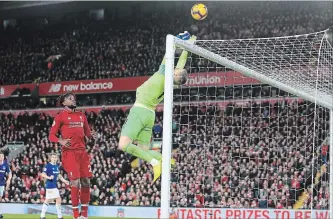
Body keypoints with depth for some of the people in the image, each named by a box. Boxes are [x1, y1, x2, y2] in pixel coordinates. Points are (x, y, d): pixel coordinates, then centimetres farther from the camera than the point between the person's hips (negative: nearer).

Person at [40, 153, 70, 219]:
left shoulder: (57, 166, 14)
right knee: (58, 199, -11)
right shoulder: (48, 166, -10)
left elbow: (59, 175, 25)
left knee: (47, 200, 10)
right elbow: (43, 174, -16)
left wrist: (64, 181, 18)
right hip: (50, 185, -8)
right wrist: (49, 177, -33)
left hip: (55, 185, 8)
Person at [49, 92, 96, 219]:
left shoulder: (82, 115, 17)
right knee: (75, 182, -12)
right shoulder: (60, 116, 0)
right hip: (69, 152, -6)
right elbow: (51, 135, -3)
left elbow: (87, 132, 22)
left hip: (82, 152, 6)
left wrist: (92, 135, 0)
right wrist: (61, 141, -22)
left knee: (86, 181, 5)